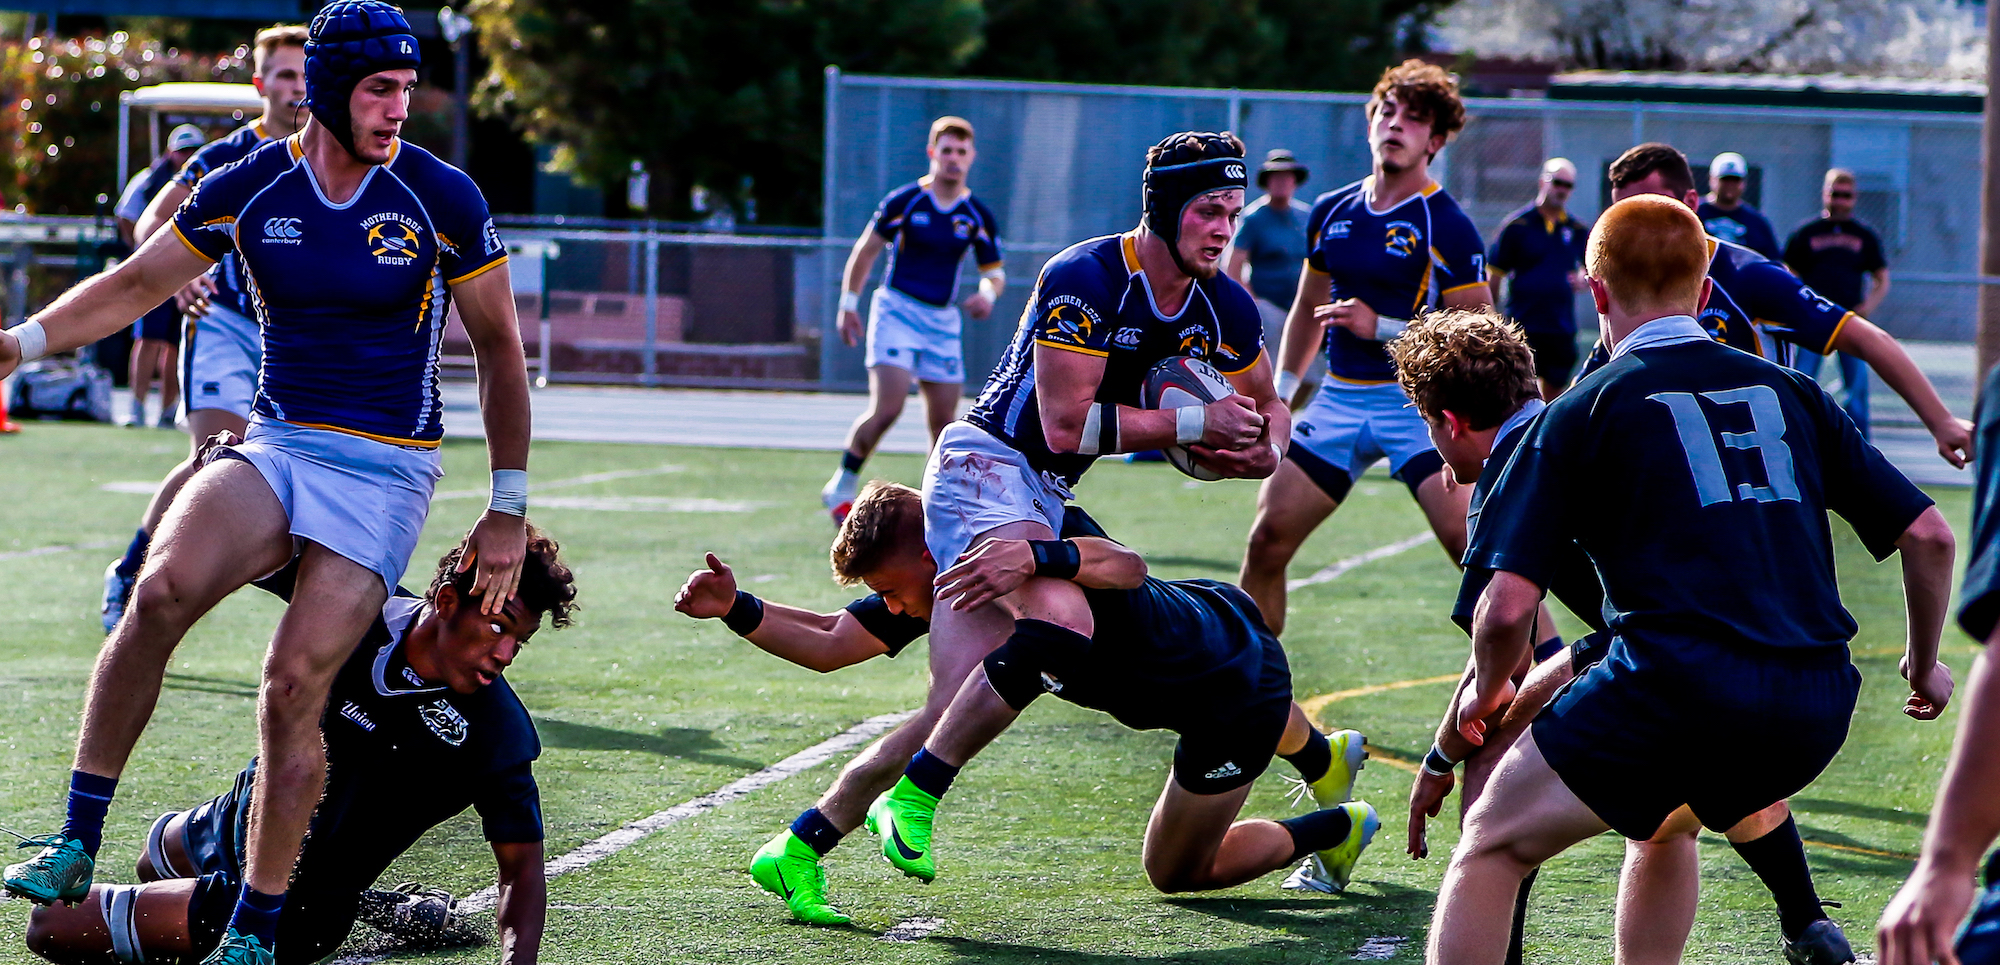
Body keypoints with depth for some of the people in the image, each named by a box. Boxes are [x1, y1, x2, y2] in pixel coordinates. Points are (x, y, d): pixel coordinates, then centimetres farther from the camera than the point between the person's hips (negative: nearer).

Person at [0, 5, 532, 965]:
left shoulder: (442, 198, -6)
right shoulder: (248, 188, 0)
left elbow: (499, 348, 3)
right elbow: (138, 281, 13)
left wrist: (507, 510, 2)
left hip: (385, 473, -2)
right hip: (272, 449, 2)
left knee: (294, 687, -16)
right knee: (161, 589, -27)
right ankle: (77, 843, -20)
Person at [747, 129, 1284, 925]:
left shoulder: (1224, 309, 6)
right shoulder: (1085, 279, -18)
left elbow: (1267, 405, 24)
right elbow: (1066, 424, -20)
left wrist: (1262, 450, 0)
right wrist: (1193, 425, -15)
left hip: (1044, 497, 8)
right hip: (987, 464, -8)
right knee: (1062, 624, -34)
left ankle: (804, 840, 2)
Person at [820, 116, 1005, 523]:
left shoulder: (978, 216, 3)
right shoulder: (904, 201, -6)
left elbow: (995, 272, 11)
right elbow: (866, 249, 3)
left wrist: (988, 293, -13)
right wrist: (849, 303, 0)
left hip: (942, 321, 4)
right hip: (896, 310, -4)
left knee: (944, 424, 1)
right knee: (886, 408, -18)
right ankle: (842, 487, 0)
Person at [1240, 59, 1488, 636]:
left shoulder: (1447, 227, -8)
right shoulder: (1331, 212, 10)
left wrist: (1381, 327, -18)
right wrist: (1279, 395, 20)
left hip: (1418, 401, -6)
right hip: (1339, 398, 6)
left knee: (1474, 546, -19)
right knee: (1268, 540, 2)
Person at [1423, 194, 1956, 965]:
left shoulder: (1585, 411, 5)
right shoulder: (1789, 394, 17)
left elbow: (1508, 605, -2)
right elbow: (1929, 534, 16)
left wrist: (1486, 692, 19)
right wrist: (1925, 664, 32)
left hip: (1676, 688, -5)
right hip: (1816, 712, 6)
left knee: (1492, 845, 9)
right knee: (1664, 820, 34)